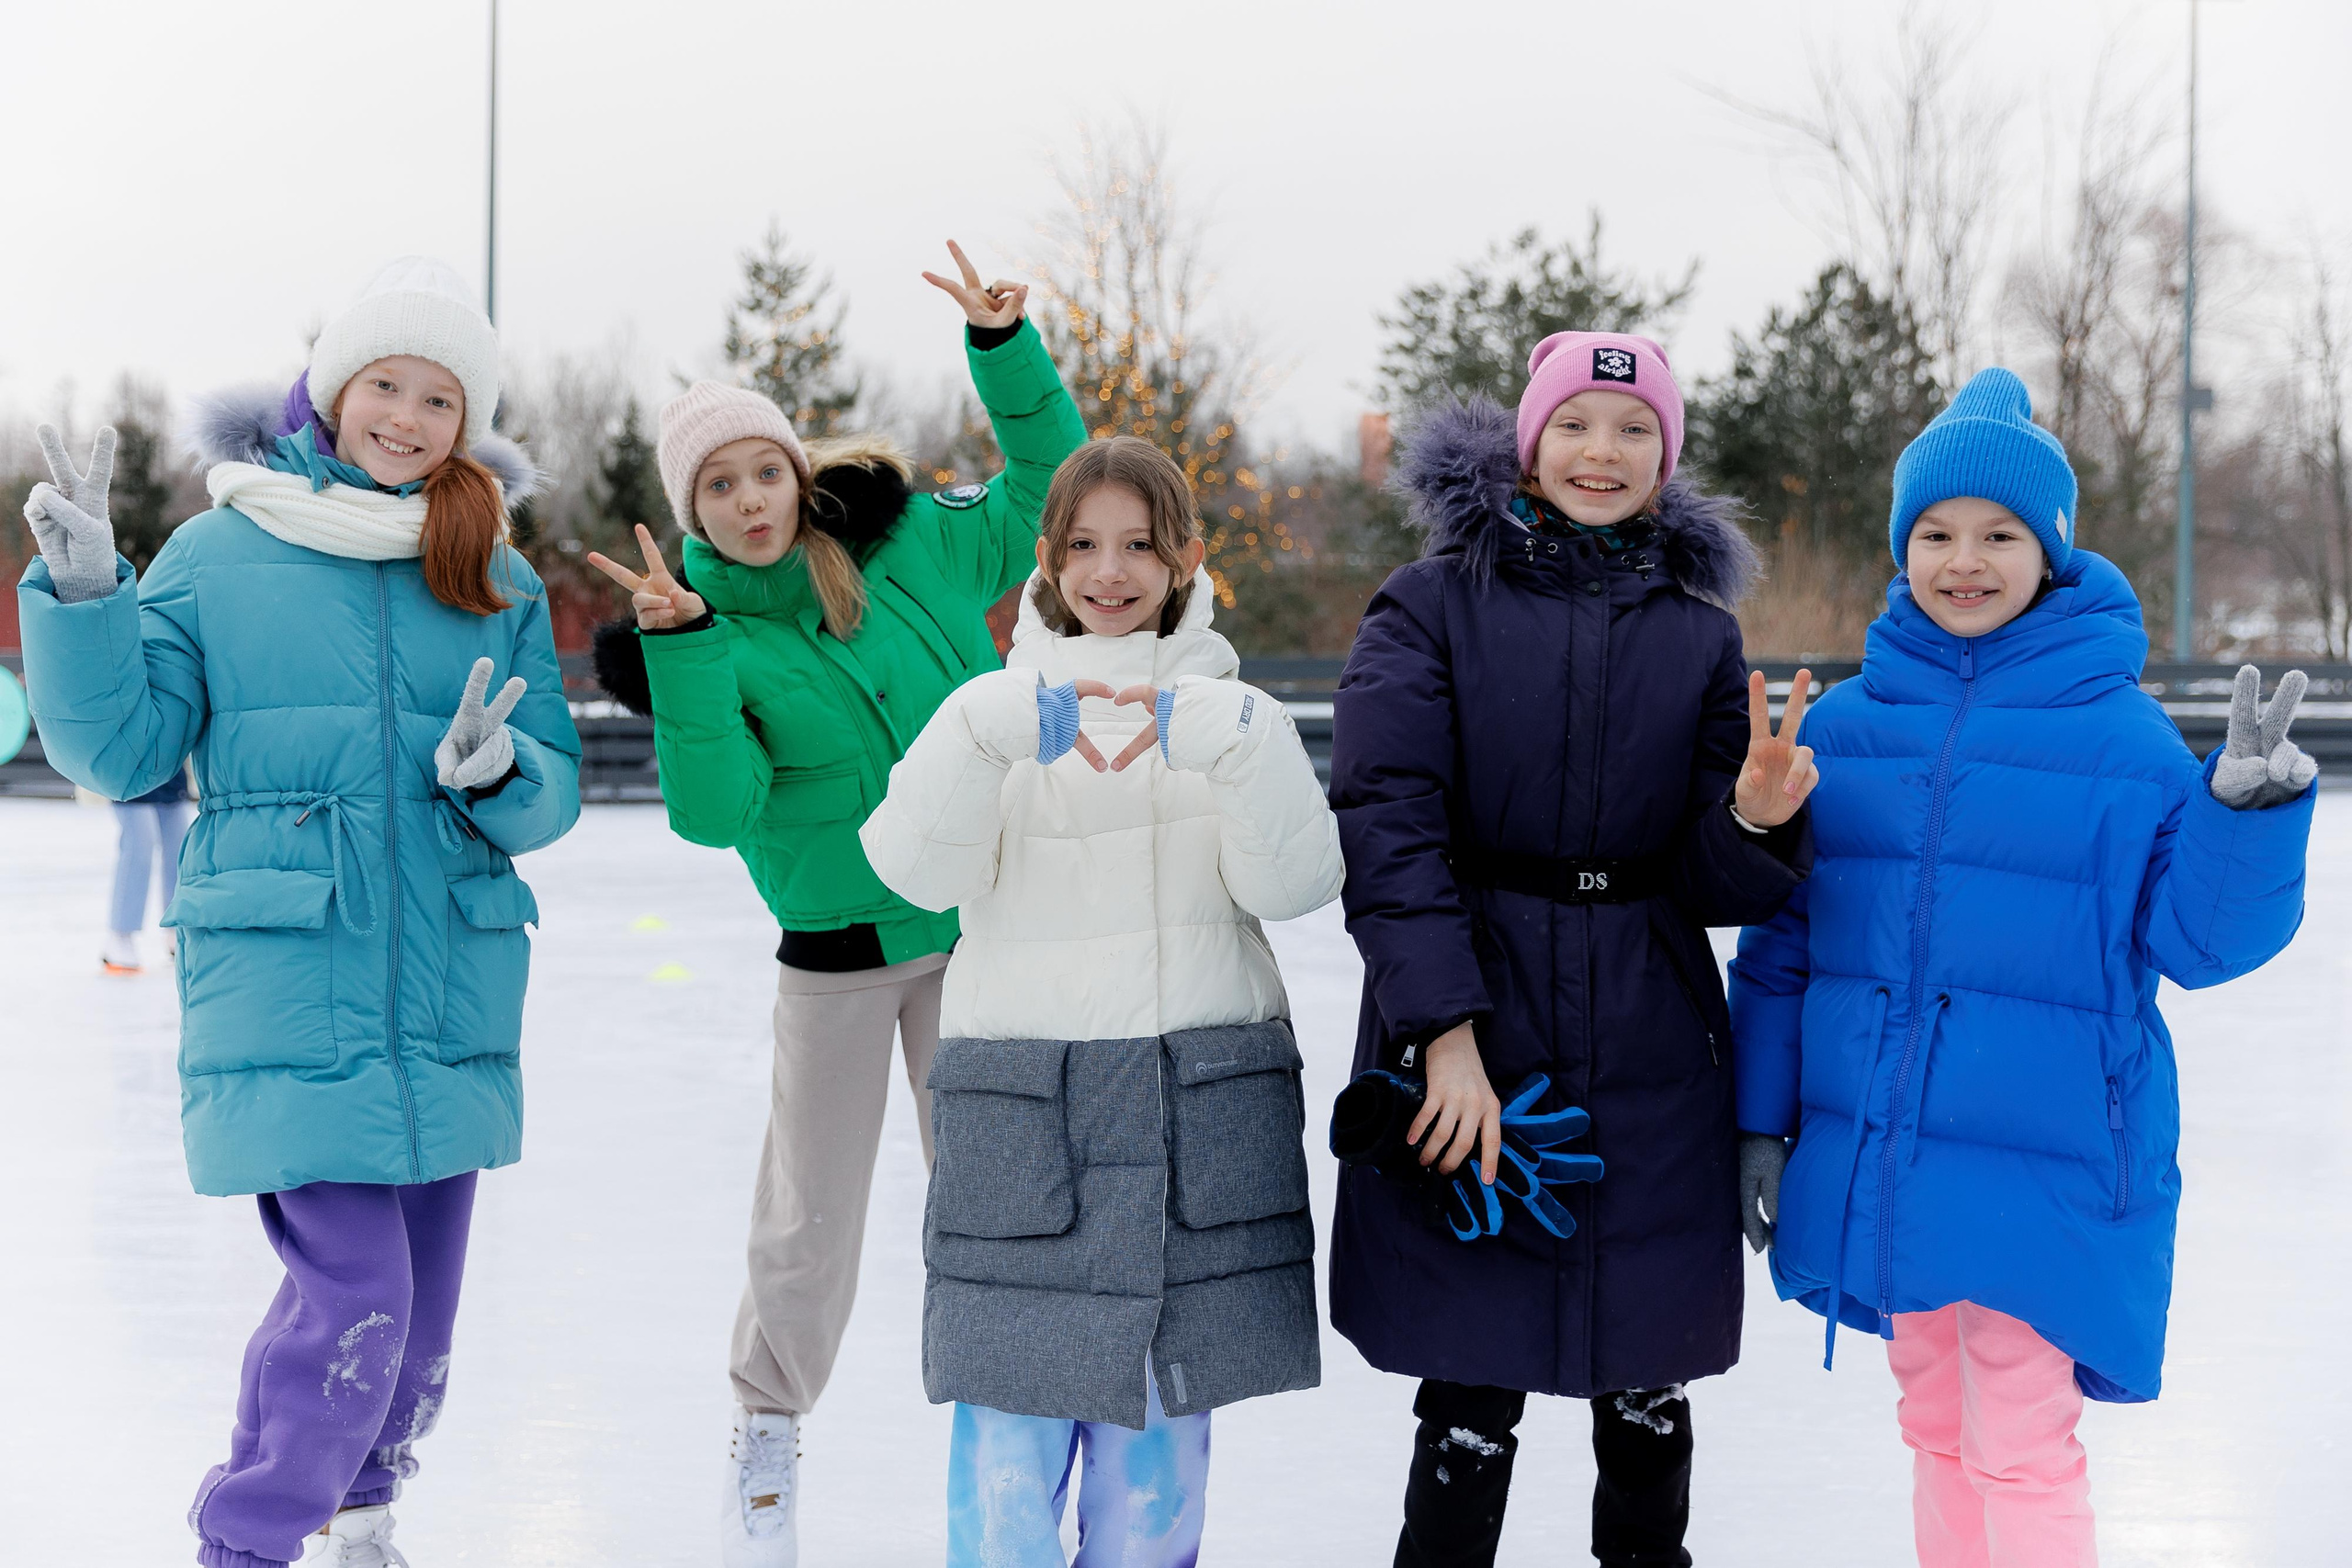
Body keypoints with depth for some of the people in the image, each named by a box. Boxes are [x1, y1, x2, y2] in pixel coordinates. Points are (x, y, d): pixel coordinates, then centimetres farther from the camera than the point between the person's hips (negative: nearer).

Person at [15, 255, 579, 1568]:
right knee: (353, 1291, -13)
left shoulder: (499, 582, 9)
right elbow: (121, 754, 0)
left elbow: (555, 788, 8)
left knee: (421, 1296, 11)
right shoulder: (218, 556, 2)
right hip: (283, 986, -4)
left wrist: (499, 772, -14)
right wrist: (81, 595, -13)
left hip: (451, 992, 4)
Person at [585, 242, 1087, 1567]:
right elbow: (716, 812, -20)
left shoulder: (914, 546, -5)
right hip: (834, 952, -1)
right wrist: (686, 646, -30)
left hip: (977, 929, 1)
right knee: (809, 1223, 8)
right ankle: (770, 1433, 32)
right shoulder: (696, 629, -9)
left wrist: (1006, 348, -7)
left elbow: (1048, 491, 7)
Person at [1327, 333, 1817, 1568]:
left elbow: (1716, 889, 6)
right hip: (1466, 1035, -3)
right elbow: (1386, 824, -10)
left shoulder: (1697, 632, 10)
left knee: (1648, 1378, 9)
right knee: (1473, 1384, -1)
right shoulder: (1432, 605, 0)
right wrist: (1444, 1029, -20)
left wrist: (1755, 821, -17)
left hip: (1649, 1056, 3)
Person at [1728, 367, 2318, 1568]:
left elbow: (2193, 938, -6)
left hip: (2039, 1164, -4)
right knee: (1933, 1424, 16)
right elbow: (1782, 937, 9)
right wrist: (1761, 1119, 9)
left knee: (2021, 1446, -2)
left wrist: (2248, 812, -22)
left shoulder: (2122, 734, -6)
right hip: (1880, 1154, 4)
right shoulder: (1844, 724, 3)